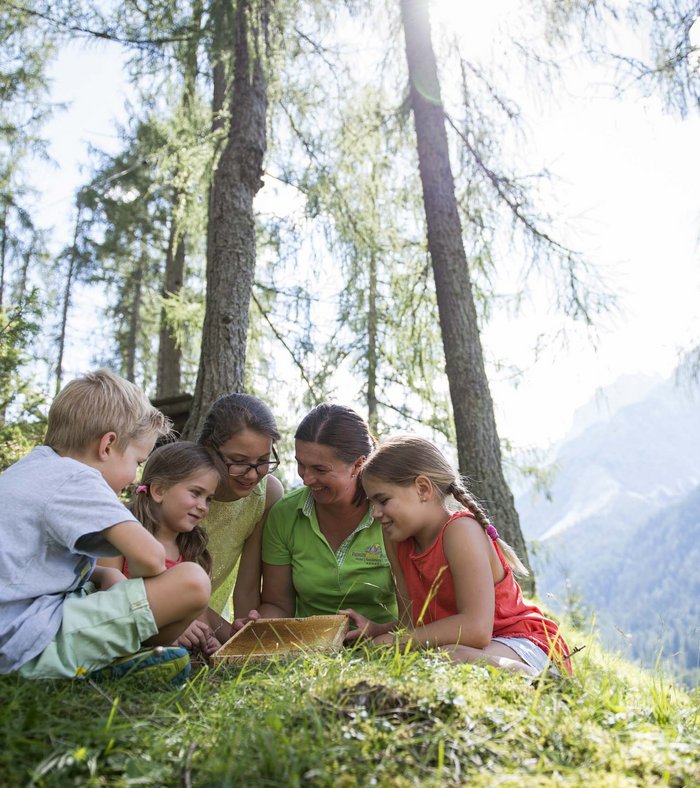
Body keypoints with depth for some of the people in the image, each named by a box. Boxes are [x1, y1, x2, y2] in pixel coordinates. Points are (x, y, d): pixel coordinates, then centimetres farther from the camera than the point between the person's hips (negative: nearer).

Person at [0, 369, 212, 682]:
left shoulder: (31, 468, 16)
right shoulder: (77, 479, -13)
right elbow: (150, 557, -23)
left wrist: (108, 577, 14)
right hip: (31, 642, -11)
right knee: (192, 581, -20)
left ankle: (107, 656, 5)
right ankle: (118, 663, 2)